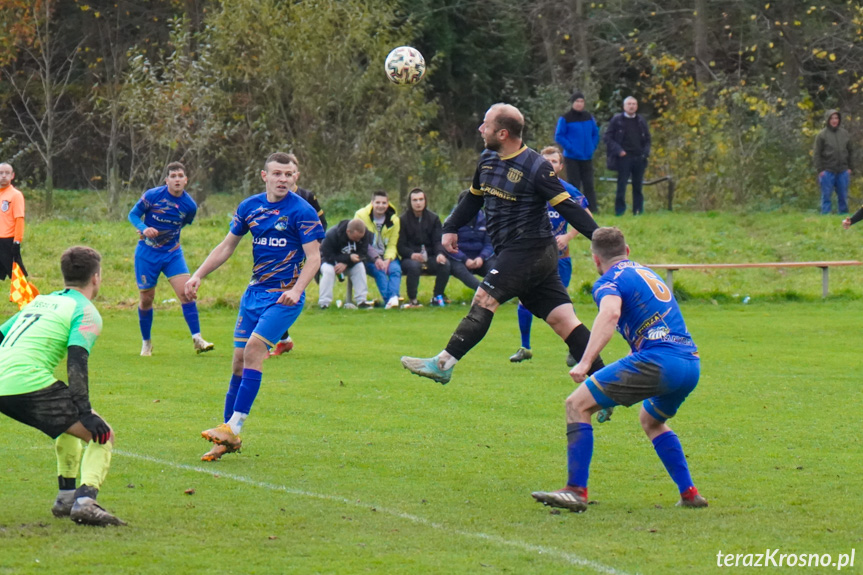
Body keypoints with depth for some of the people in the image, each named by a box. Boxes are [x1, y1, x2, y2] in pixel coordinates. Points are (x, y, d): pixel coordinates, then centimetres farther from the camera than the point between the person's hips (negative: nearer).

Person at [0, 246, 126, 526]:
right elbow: (76, 361, -12)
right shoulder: (85, 311, 2)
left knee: (69, 425, 33)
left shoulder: (39, 301, 25)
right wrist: (85, 412, -17)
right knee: (102, 435, -3)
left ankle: (66, 498, 33)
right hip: (30, 385, -8)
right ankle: (85, 501, -23)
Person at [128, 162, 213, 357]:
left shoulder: (190, 206, -8)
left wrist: (165, 232, 4)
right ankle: (146, 342, 24)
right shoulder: (152, 196, -14)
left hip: (172, 252, 1)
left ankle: (197, 339, -14)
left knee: (185, 292, -15)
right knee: (147, 298, 5)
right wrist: (144, 228, -23)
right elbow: (133, 214, -5)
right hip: (147, 253, -1)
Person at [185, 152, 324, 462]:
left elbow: (314, 257, -11)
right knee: (239, 359, 3)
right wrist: (198, 275, 7)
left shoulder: (302, 212, -9)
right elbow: (227, 246, 17)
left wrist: (296, 290, -25)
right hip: (254, 293, 6)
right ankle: (229, 438, 10)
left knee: (253, 350, -20)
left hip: (284, 296, -6)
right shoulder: (250, 207, 7)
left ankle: (234, 427, -19)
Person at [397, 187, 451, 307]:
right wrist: (412, 255, -25)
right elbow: (400, 246, -4)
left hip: (430, 258, 3)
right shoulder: (403, 220, 3)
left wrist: (440, 253, -21)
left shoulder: (433, 218, 10)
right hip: (411, 258, -3)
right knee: (414, 266, -38)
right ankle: (412, 300, -21)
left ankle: (437, 296, -10)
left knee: (445, 264, -28)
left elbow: (438, 241, 2)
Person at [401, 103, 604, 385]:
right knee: (563, 320, 3)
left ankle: (443, 364, -15)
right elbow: (474, 198, 25)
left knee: (484, 300, -14)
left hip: (530, 249, -8)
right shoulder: (487, 160, 10)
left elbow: (567, 207, -15)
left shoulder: (536, 167, -14)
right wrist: (450, 229, 19)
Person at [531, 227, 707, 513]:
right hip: (692, 363, 8)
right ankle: (689, 493, 27)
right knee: (651, 420, 35)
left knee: (577, 404, -3)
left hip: (658, 360, -8)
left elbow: (610, 313, -21)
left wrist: (585, 362, -28)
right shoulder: (647, 273, 28)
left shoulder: (608, 281, 2)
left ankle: (576, 490, -11)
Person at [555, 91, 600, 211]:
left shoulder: (589, 117, 7)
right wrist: (570, 148, -16)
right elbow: (558, 136, -8)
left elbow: (595, 133, 16)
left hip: (587, 157, 4)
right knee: (573, 185, -1)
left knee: (589, 184, 5)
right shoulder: (565, 119, -7)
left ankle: (592, 209, 8)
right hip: (572, 157, -4)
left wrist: (593, 147, 2)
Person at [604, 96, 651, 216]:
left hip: (639, 158, 4)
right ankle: (619, 210, -2)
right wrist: (618, 150, -12)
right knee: (621, 185, -6)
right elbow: (608, 138, -1)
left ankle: (638, 210, 11)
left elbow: (647, 139, 18)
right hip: (624, 158, -4)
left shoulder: (641, 122, 14)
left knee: (638, 186, 7)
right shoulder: (617, 120, 2)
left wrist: (645, 152, 0)